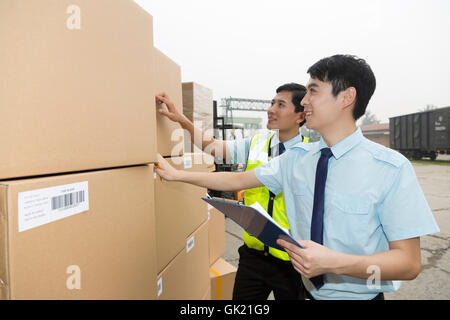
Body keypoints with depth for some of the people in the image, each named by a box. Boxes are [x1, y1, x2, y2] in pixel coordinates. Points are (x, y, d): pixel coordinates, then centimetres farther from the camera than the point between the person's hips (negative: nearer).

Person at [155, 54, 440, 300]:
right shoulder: (296, 160, -5)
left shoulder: (392, 168, -18)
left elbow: (409, 263, -17)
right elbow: (238, 180, 2)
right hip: (309, 290, 4)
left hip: (361, 295, -4)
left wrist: (334, 262, -32)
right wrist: (178, 174, 4)